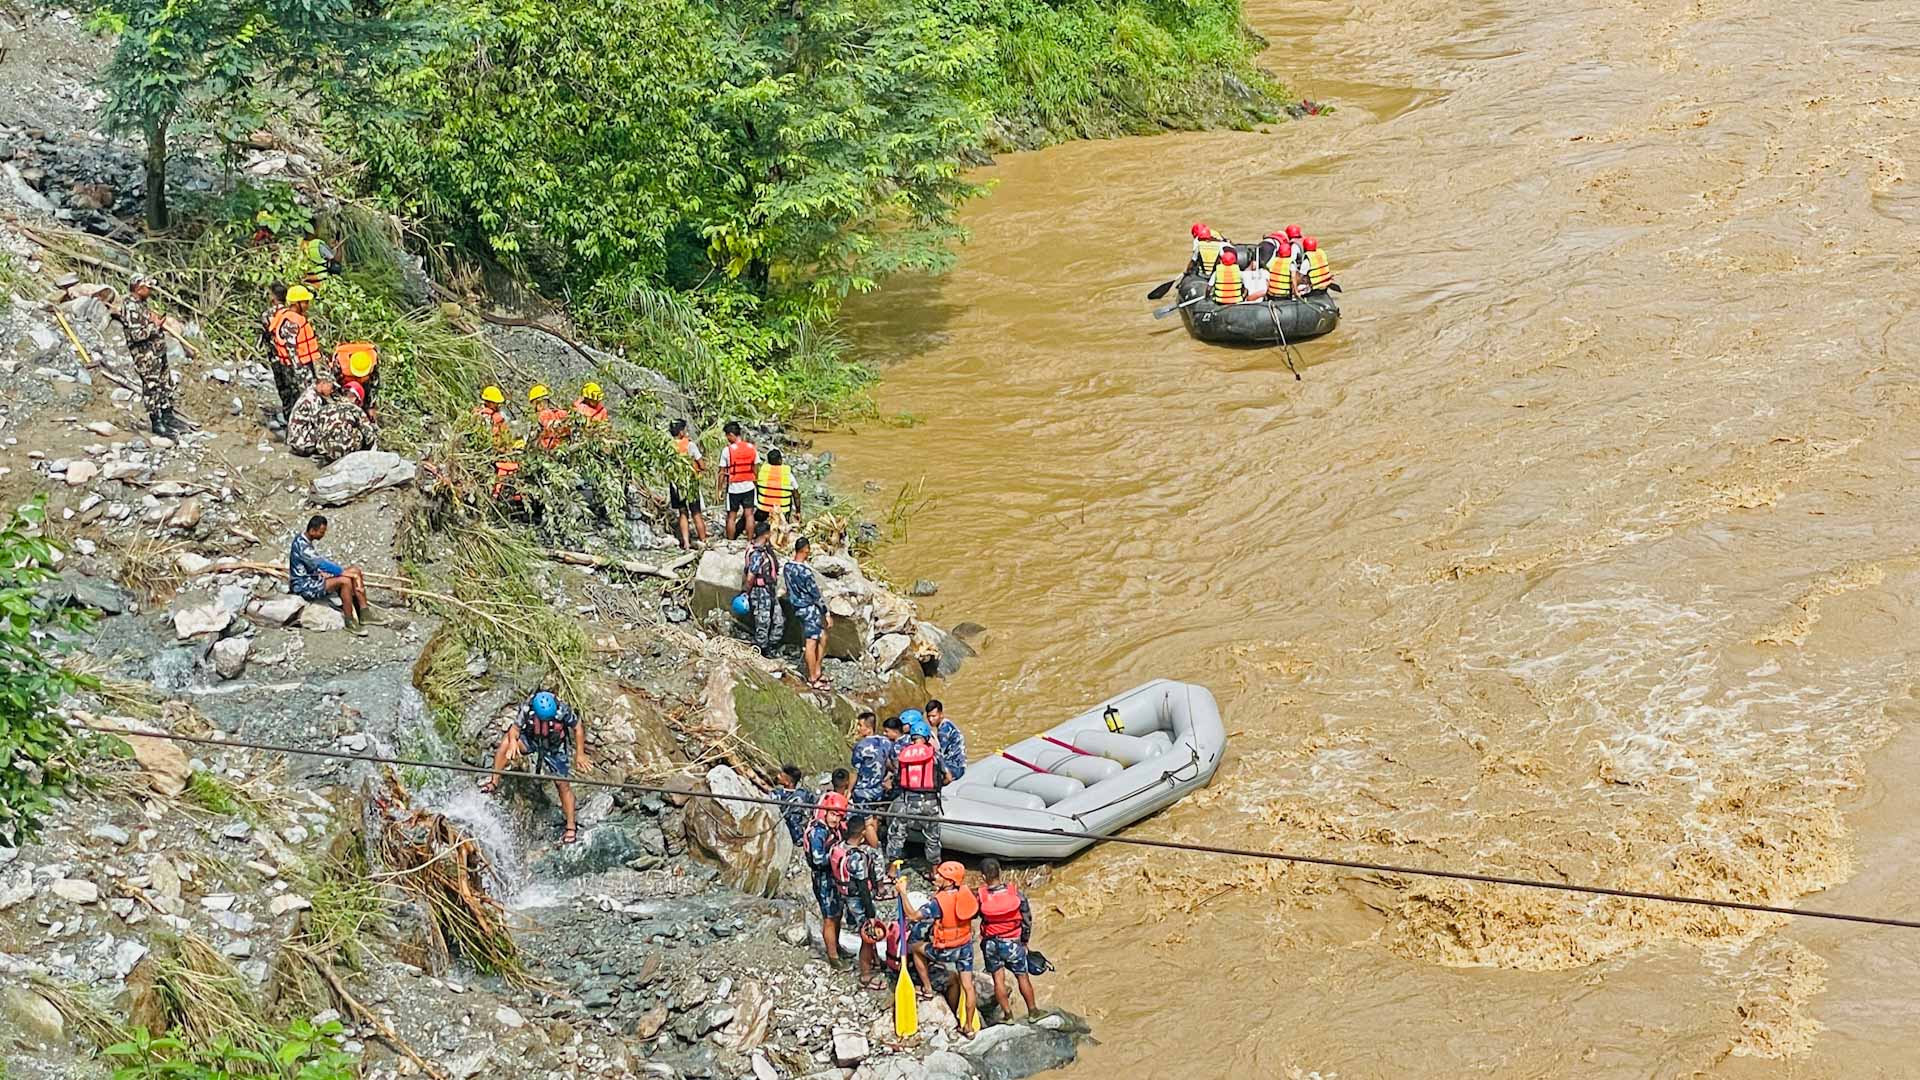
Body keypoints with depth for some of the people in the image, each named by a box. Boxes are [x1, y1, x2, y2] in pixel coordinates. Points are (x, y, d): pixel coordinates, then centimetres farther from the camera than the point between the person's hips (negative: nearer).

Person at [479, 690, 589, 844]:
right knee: (506, 741, -22)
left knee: (563, 785, -4)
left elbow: (578, 728, -16)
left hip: (556, 749, -2)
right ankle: (494, 782, -10)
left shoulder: (563, 710, -30)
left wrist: (580, 754, -15)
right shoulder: (527, 709, -27)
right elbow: (515, 728, -17)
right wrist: (513, 741, -41)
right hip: (532, 742, 2)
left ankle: (571, 827, 6)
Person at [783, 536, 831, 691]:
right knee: (811, 643, 2)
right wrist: (827, 614, -11)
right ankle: (813, 679, 11)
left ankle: (817, 671, 27)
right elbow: (816, 595, -19)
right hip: (809, 609, -9)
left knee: (822, 638, 18)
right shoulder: (805, 572, -25)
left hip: (798, 607, 9)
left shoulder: (788, 566, 1)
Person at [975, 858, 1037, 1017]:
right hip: (1013, 943, 0)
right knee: (1022, 977, 13)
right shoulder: (1014, 891, -15)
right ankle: (1032, 1011, 20)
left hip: (991, 943, 0)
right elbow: (1027, 917, -5)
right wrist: (1024, 940, 8)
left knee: (998, 979, 10)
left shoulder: (980, 896, -18)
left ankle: (1008, 1014, 11)